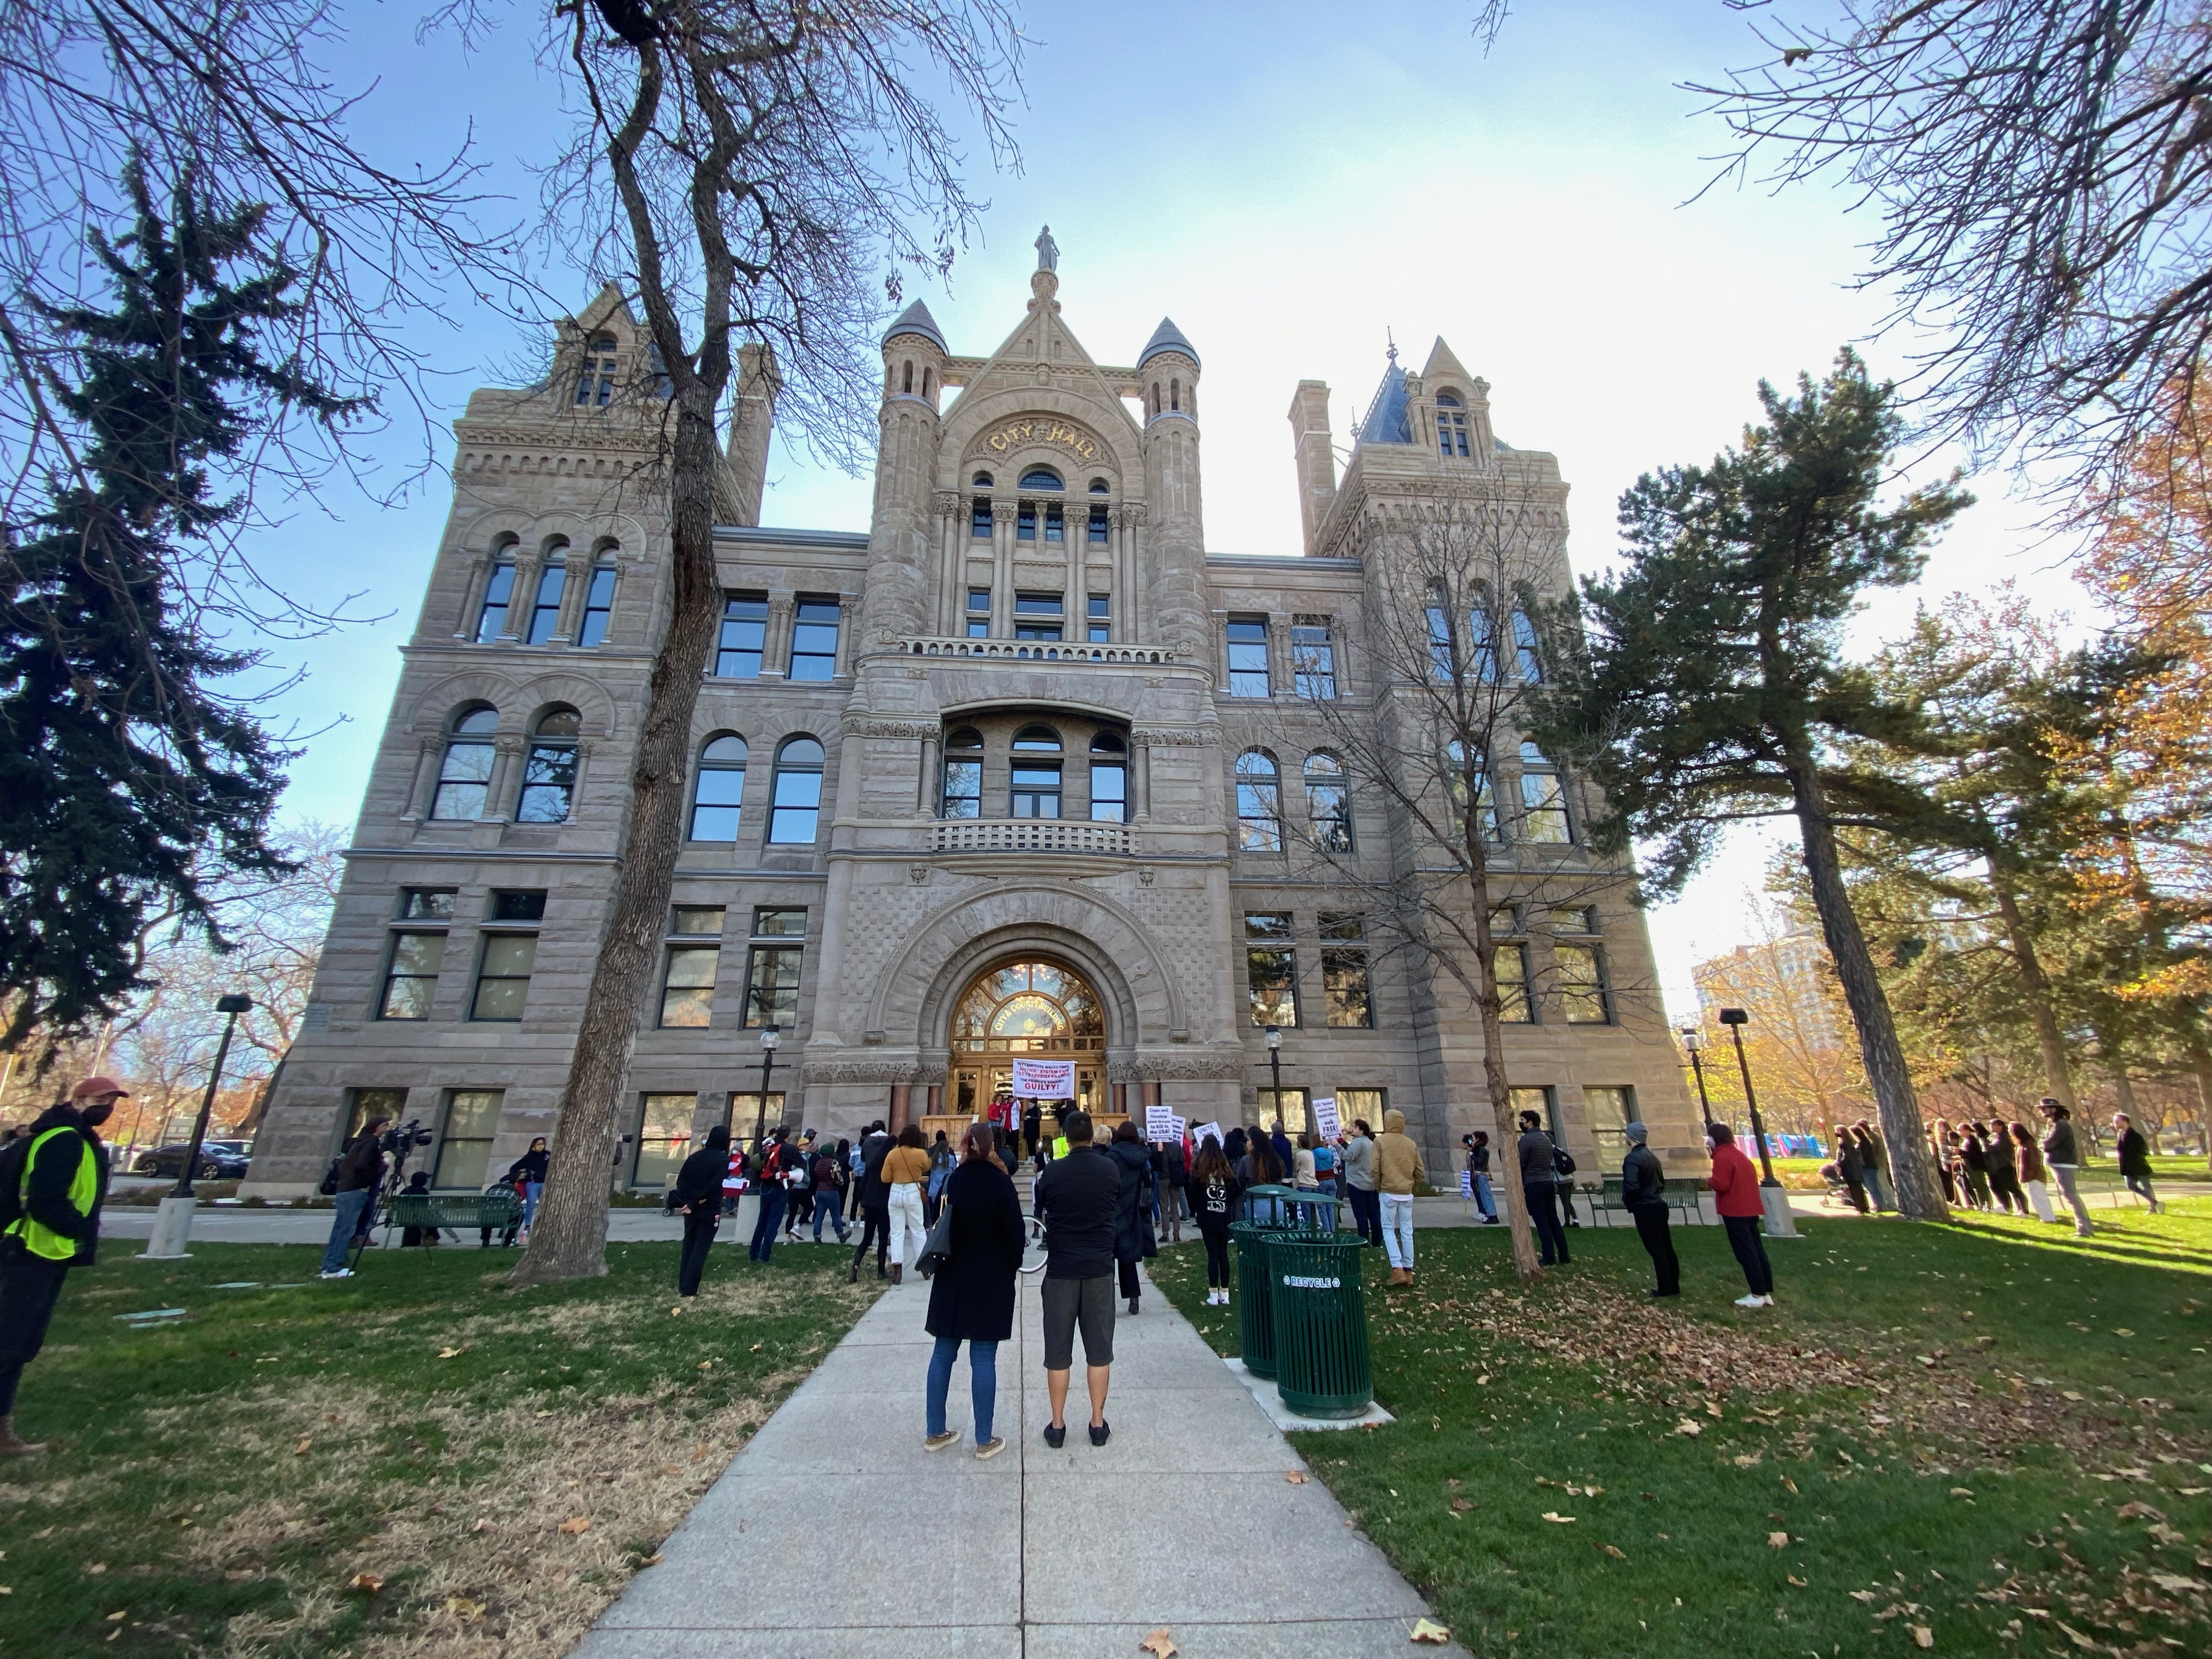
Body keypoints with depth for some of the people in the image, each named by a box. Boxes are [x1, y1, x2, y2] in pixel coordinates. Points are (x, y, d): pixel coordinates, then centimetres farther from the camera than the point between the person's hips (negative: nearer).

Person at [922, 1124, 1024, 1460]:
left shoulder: (951, 1181, -2)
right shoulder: (1000, 1182, -12)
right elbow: (1014, 1232, -9)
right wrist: (1011, 1267, 5)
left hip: (952, 1280, 4)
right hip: (991, 1281, -3)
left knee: (943, 1354, 13)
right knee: (983, 1358, 2)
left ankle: (934, 1432, 22)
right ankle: (984, 1440, 10)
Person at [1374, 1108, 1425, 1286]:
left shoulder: (1380, 1141, -7)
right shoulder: (1411, 1144, 6)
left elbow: (1375, 1169, -11)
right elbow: (1420, 1171, 7)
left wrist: (1378, 1188, 4)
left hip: (1388, 1192, -4)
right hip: (1407, 1194, 4)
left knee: (1388, 1229, 4)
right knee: (1407, 1231, 10)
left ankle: (1397, 1269, -6)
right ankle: (1408, 1270, 13)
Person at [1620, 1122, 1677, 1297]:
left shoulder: (1632, 1159, -19)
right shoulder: (1652, 1156, 9)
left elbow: (1631, 1186, -27)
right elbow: (1662, 1181, 18)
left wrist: (1627, 1202, -10)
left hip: (1645, 1209, -9)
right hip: (1660, 1205, 9)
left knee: (1656, 1250, 0)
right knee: (1667, 1248, 14)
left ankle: (1665, 1289, 7)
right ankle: (1674, 1286, 23)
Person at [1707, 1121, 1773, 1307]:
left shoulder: (1722, 1156, -15)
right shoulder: (1737, 1153, 16)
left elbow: (1721, 1184, -22)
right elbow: (1751, 1178, 21)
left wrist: (1708, 1180, -2)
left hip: (1735, 1211, -10)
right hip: (1750, 1209, 10)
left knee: (1746, 1253, -5)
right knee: (1757, 1250, 12)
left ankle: (1758, 1295, -2)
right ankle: (1767, 1293, 16)